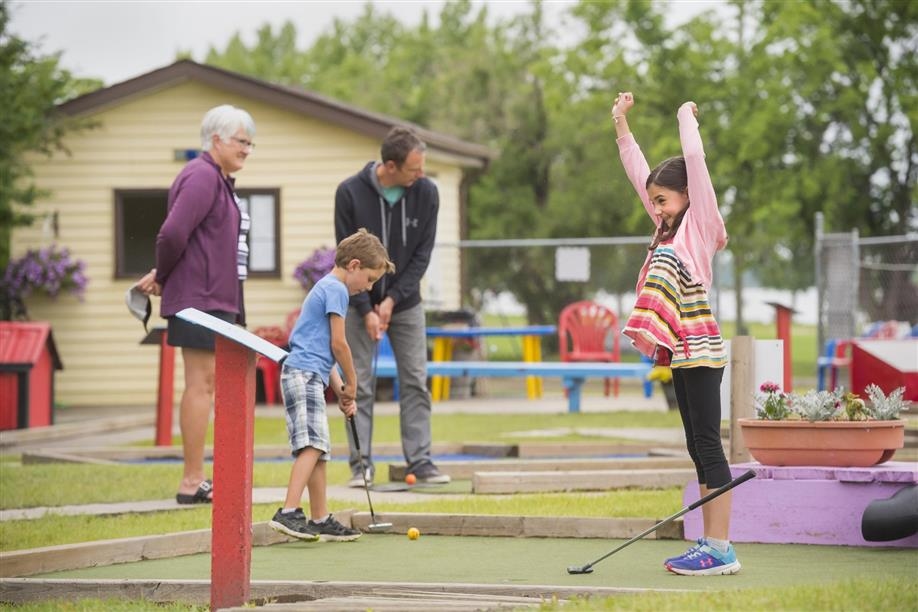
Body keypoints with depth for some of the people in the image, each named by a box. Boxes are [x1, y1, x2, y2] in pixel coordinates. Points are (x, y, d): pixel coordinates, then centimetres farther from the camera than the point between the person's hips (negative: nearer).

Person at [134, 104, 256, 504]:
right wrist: (163, 277, -8)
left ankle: (196, 480, 14)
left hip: (217, 301, 10)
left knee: (204, 385, 11)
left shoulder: (219, 180, 20)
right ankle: (192, 482, -7)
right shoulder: (202, 177, -13)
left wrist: (162, 277, 6)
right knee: (201, 384, -8)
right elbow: (173, 234, -23)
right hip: (200, 299, -10)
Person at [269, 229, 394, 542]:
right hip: (305, 374, -10)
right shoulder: (336, 289, -6)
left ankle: (320, 521, 14)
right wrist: (352, 383, 3)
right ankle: (289, 513, -28)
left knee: (318, 450, 11)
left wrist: (341, 390, 19)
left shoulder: (325, 288, 25)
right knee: (312, 445, -19)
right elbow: (338, 344, -11)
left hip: (308, 375, 10)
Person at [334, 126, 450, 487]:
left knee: (415, 382, 0)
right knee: (360, 385, -3)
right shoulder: (350, 193, -16)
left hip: (405, 302, 2)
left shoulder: (425, 193, -9)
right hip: (361, 303, -2)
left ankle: (419, 460, 3)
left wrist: (393, 299, -12)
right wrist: (366, 310, -15)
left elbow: (422, 254, -6)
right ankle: (362, 464, 2)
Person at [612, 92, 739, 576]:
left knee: (708, 445, -10)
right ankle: (710, 544, 11)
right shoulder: (669, 229, 17)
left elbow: (695, 161, -11)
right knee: (698, 447, 9)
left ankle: (720, 549, -12)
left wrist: (687, 118, 2)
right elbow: (639, 173, 22)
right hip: (681, 353, 9)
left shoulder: (700, 224, -4)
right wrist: (621, 124, 21)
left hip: (701, 350, -9)